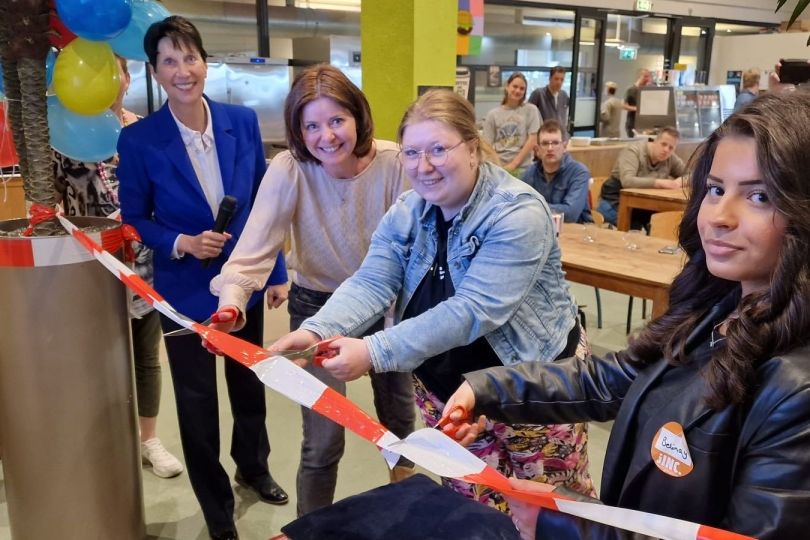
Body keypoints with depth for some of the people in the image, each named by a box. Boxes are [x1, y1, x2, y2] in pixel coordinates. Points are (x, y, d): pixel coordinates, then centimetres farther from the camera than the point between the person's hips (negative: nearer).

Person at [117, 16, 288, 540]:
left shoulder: (243, 121, -7)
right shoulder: (138, 139, -14)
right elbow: (134, 218, -5)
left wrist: (277, 270, 2)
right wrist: (182, 243, -22)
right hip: (185, 291, -2)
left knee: (250, 383, 21)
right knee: (197, 399, 12)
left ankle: (254, 466, 51)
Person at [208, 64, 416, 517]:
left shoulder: (391, 162, -19)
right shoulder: (288, 171, -22)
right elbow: (255, 249, -29)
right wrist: (232, 301, -45)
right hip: (318, 307, -2)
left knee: (399, 410, 23)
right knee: (324, 439, -1)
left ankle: (404, 477, 57)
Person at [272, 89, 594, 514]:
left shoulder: (518, 214, -24)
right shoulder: (405, 213, -3)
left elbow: (473, 310, -33)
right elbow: (370, 284, -12)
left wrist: (375, 352, -39)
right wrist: (316, 330, -31)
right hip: (444, 387, 5)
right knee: (471, 509, 21)